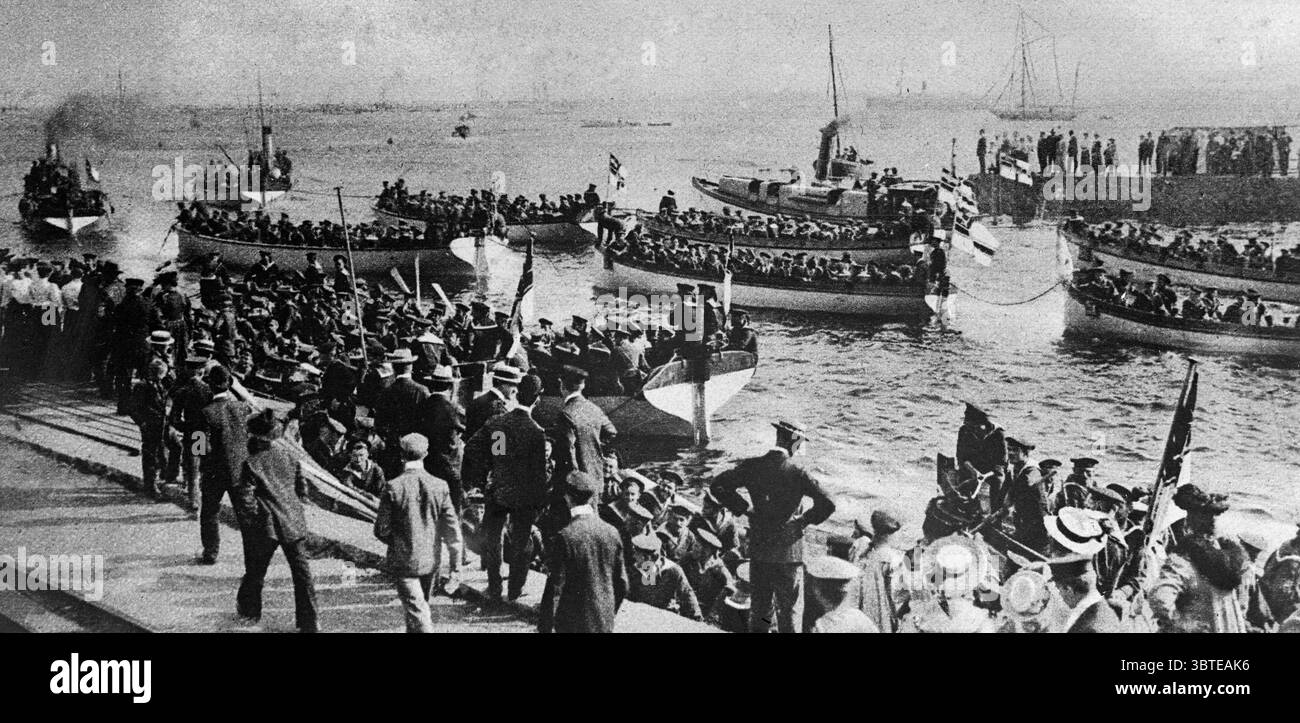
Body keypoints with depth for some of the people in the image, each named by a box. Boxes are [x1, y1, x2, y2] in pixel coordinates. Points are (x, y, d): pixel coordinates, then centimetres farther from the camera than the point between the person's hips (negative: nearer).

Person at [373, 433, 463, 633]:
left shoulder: (393, 487, -14)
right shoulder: (439, 486, -6)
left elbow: (381, 530, -9)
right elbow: (452, 529, -5)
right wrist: (455, 564, 3)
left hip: (403, 562, -4)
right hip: (430, 562, 4)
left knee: (416, 612, -5)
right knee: (421, 607, 23)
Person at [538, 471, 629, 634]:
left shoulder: (565, 537, -16)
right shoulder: (612, 533, 0)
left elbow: (555, 588, -14)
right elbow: (622, 585, 7)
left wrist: (545, 627, -6)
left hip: (571, 625, -5)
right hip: (605, 624, 5)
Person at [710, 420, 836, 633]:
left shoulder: (752, 466, -2)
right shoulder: (797, 473, -13)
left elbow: (717, 486, -3)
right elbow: (827, 504, -20)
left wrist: (743, 508, 3)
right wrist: (806, 519, -3)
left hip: (758, 551, 4)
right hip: (787, 551, -3)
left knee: (760, 608, 15)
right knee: (787, 610, 7)